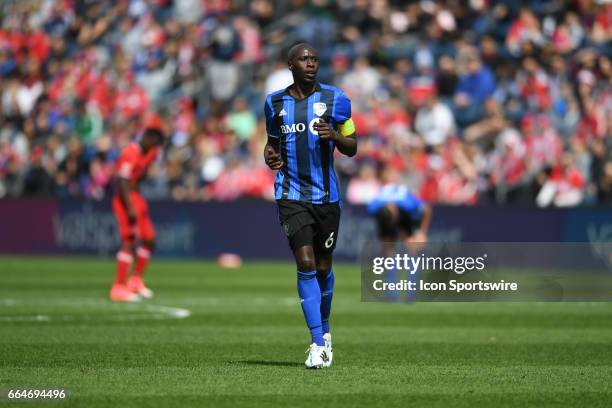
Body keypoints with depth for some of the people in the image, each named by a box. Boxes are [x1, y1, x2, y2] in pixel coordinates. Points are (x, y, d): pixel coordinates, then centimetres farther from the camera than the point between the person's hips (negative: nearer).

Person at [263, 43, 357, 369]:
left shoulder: (334, 98, 1)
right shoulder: (275, 103, 6)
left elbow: (352, 148, 3)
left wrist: (334, 135, -18)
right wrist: (270, 157, -3)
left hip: (326, 194, 0)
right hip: (291, 194, 0)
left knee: (323, 266, 10)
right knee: (305, 263, -13)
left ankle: (324, 328, 34)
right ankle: (318, 343, -13)